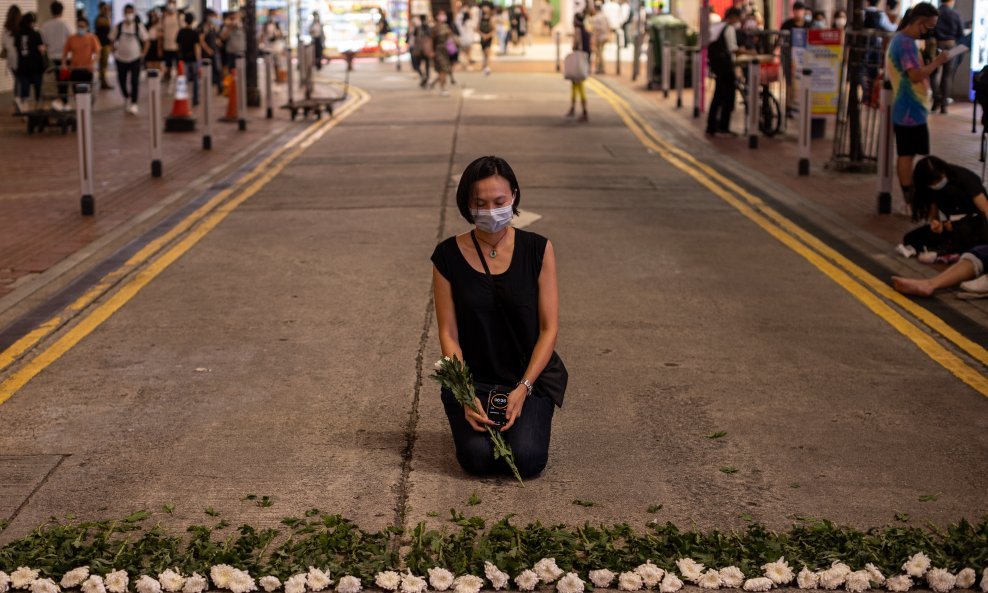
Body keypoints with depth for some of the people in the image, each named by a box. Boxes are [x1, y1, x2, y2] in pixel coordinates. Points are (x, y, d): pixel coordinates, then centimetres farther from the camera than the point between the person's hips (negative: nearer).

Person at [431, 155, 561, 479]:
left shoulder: (538, 249, -4)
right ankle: (474, 417, 12)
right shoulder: (449, 255, -3)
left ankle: (524, 418, 12)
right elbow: (448, 333, -4)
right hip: (471, 378, 0)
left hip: (528, 378, 0)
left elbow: (549, 328, -4)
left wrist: (522, 389, -16)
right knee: (478, 457, -23)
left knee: (527, 460, -23)